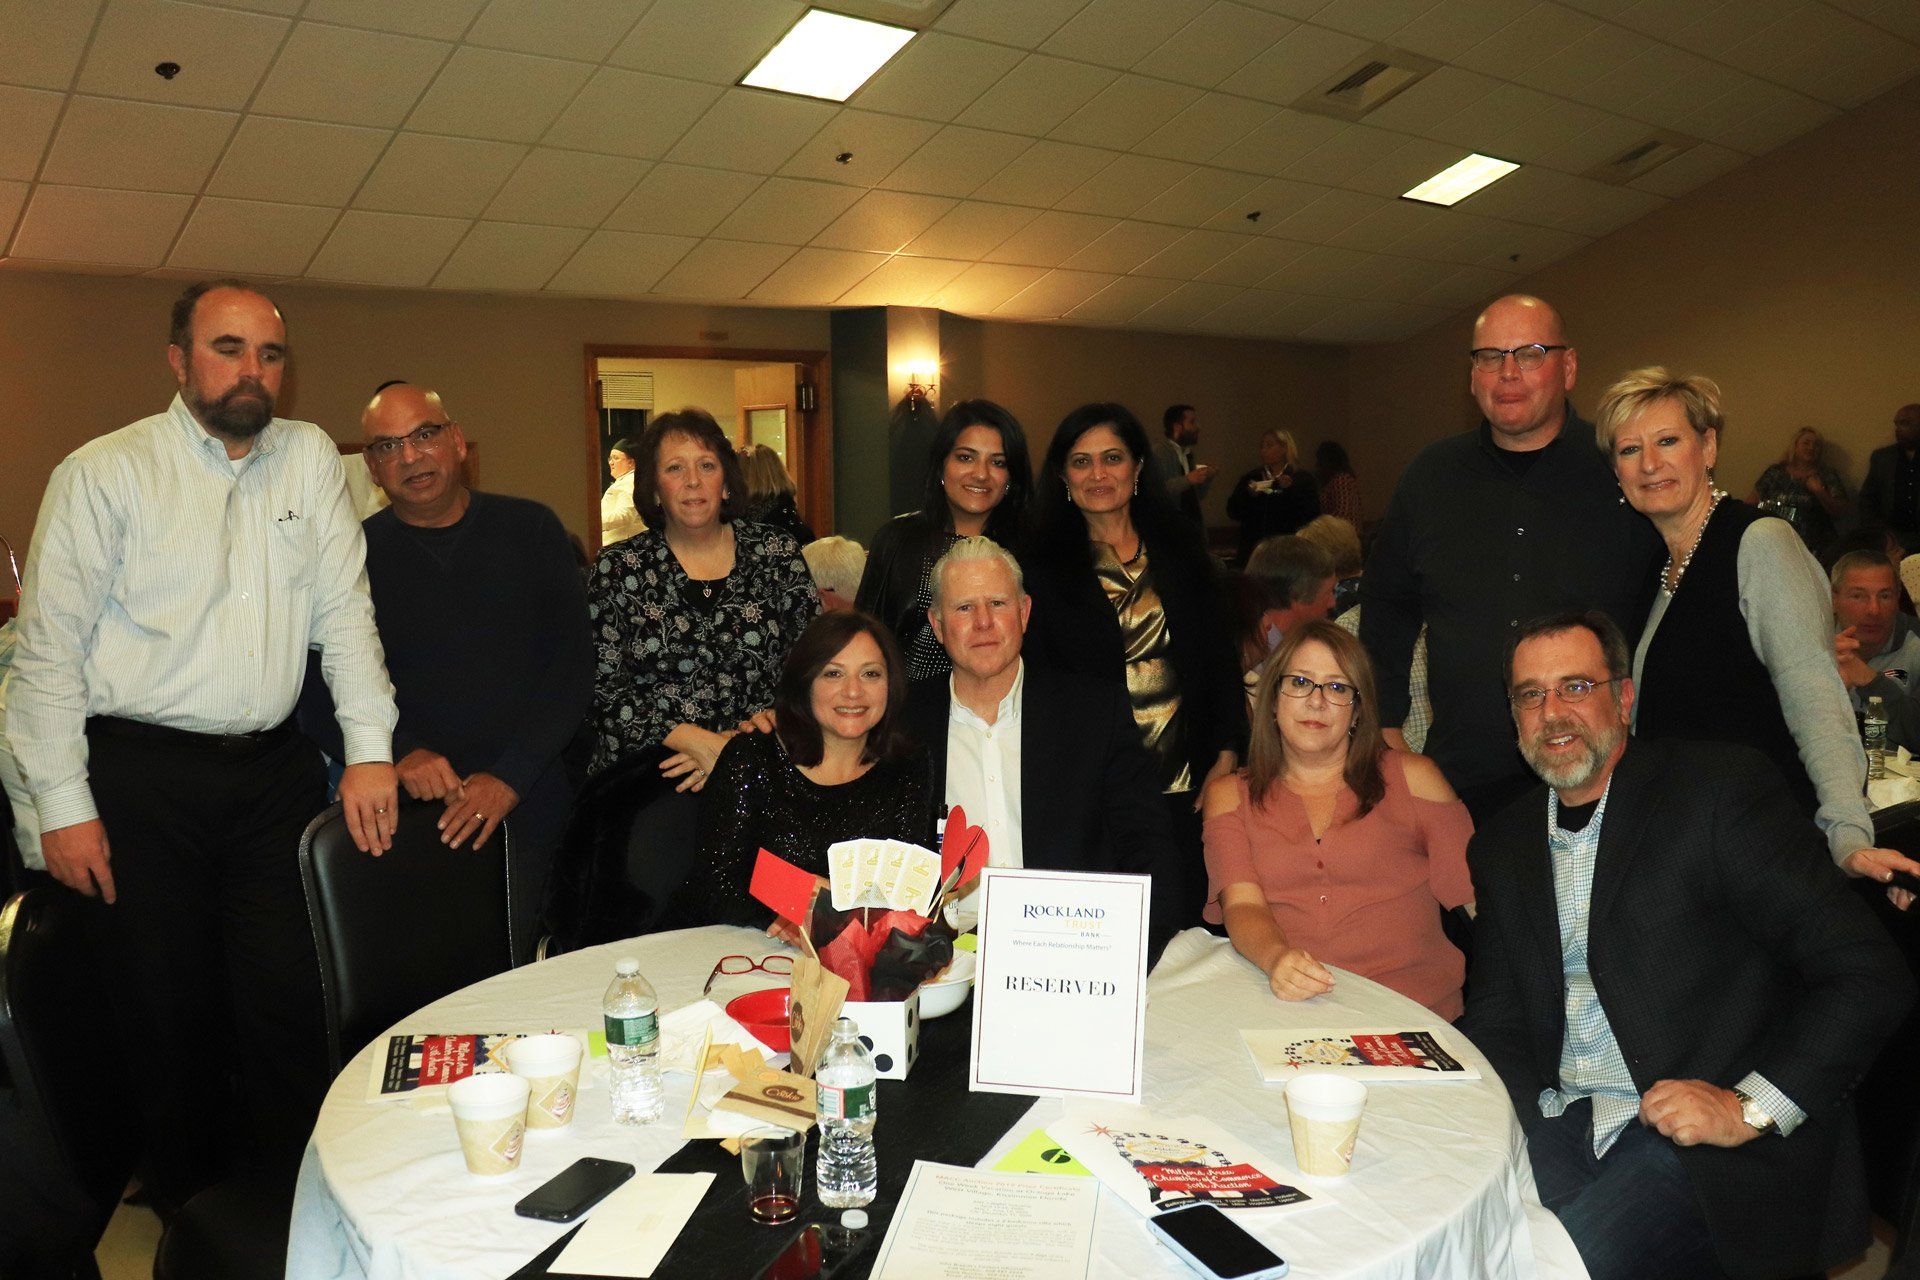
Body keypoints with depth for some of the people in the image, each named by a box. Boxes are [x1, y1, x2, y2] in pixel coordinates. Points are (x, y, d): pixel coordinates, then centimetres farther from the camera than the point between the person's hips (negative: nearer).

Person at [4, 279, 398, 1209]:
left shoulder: (310, 457, 6)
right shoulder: (103, 473, -3)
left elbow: (344, 609, 5)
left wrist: (370, 747, -2)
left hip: (275, 771, 3)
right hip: (143, 777, -2)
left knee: (294, 1003, 2)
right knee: (170, 1011, 6)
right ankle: (190, 1211, 27)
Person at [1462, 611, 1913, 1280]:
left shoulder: (1722, 788, -7)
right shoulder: (1501, 847, 11)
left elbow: (1870, 976, -10)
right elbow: (1497, 1016, 14)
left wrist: (1751, 1108, -17)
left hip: (1711, 1148, -4)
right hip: (1561, 1122, 5)